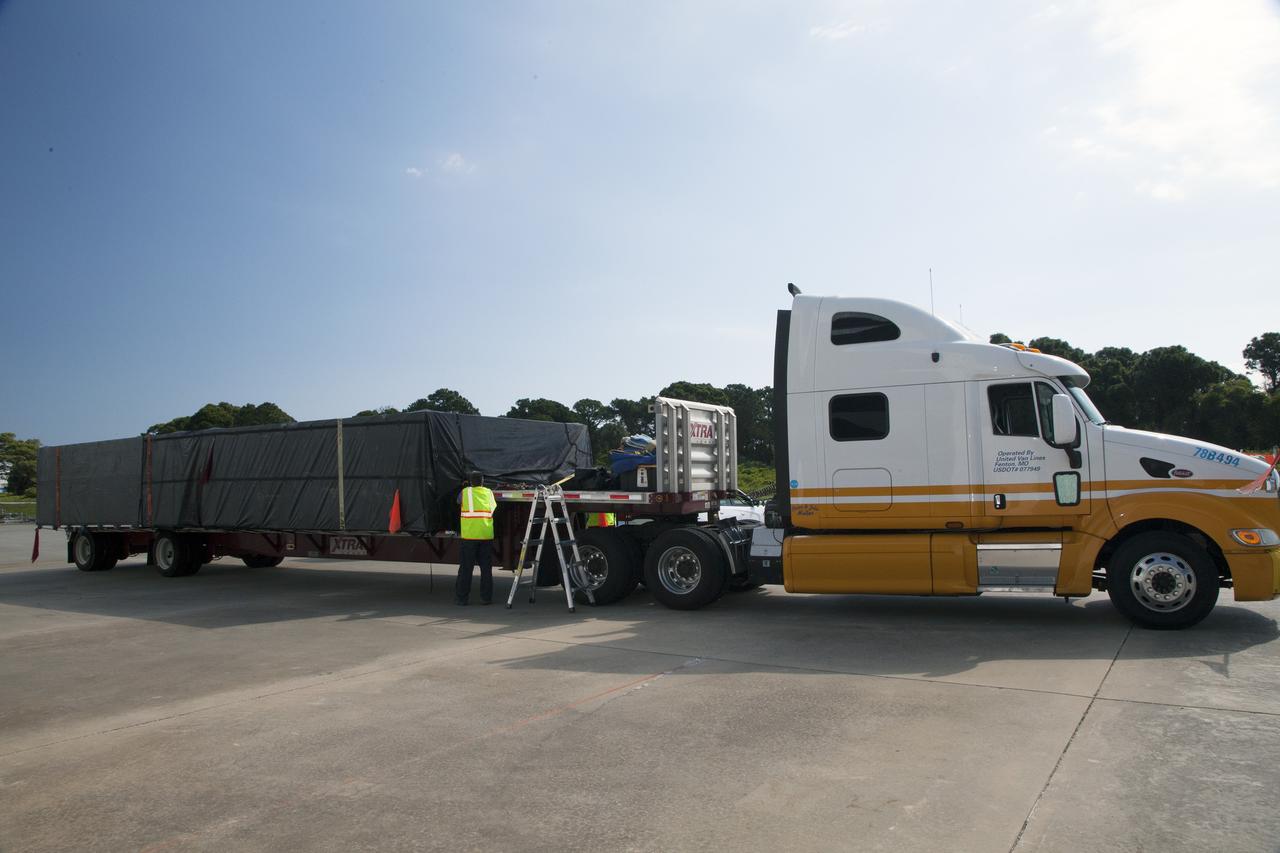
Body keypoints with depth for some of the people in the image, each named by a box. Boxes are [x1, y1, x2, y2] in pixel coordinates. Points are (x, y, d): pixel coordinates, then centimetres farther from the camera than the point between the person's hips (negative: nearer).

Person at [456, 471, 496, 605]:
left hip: (469, 535, -2)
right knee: (486, 568, 9)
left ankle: (461, 597, 6)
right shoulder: (489, 493, 9)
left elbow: (458, 500, 20)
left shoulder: (465, 492, 2)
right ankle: (486, 597, 10)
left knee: (465, 568, 4)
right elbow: (494, 508, 13)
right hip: (487, 535, 2)